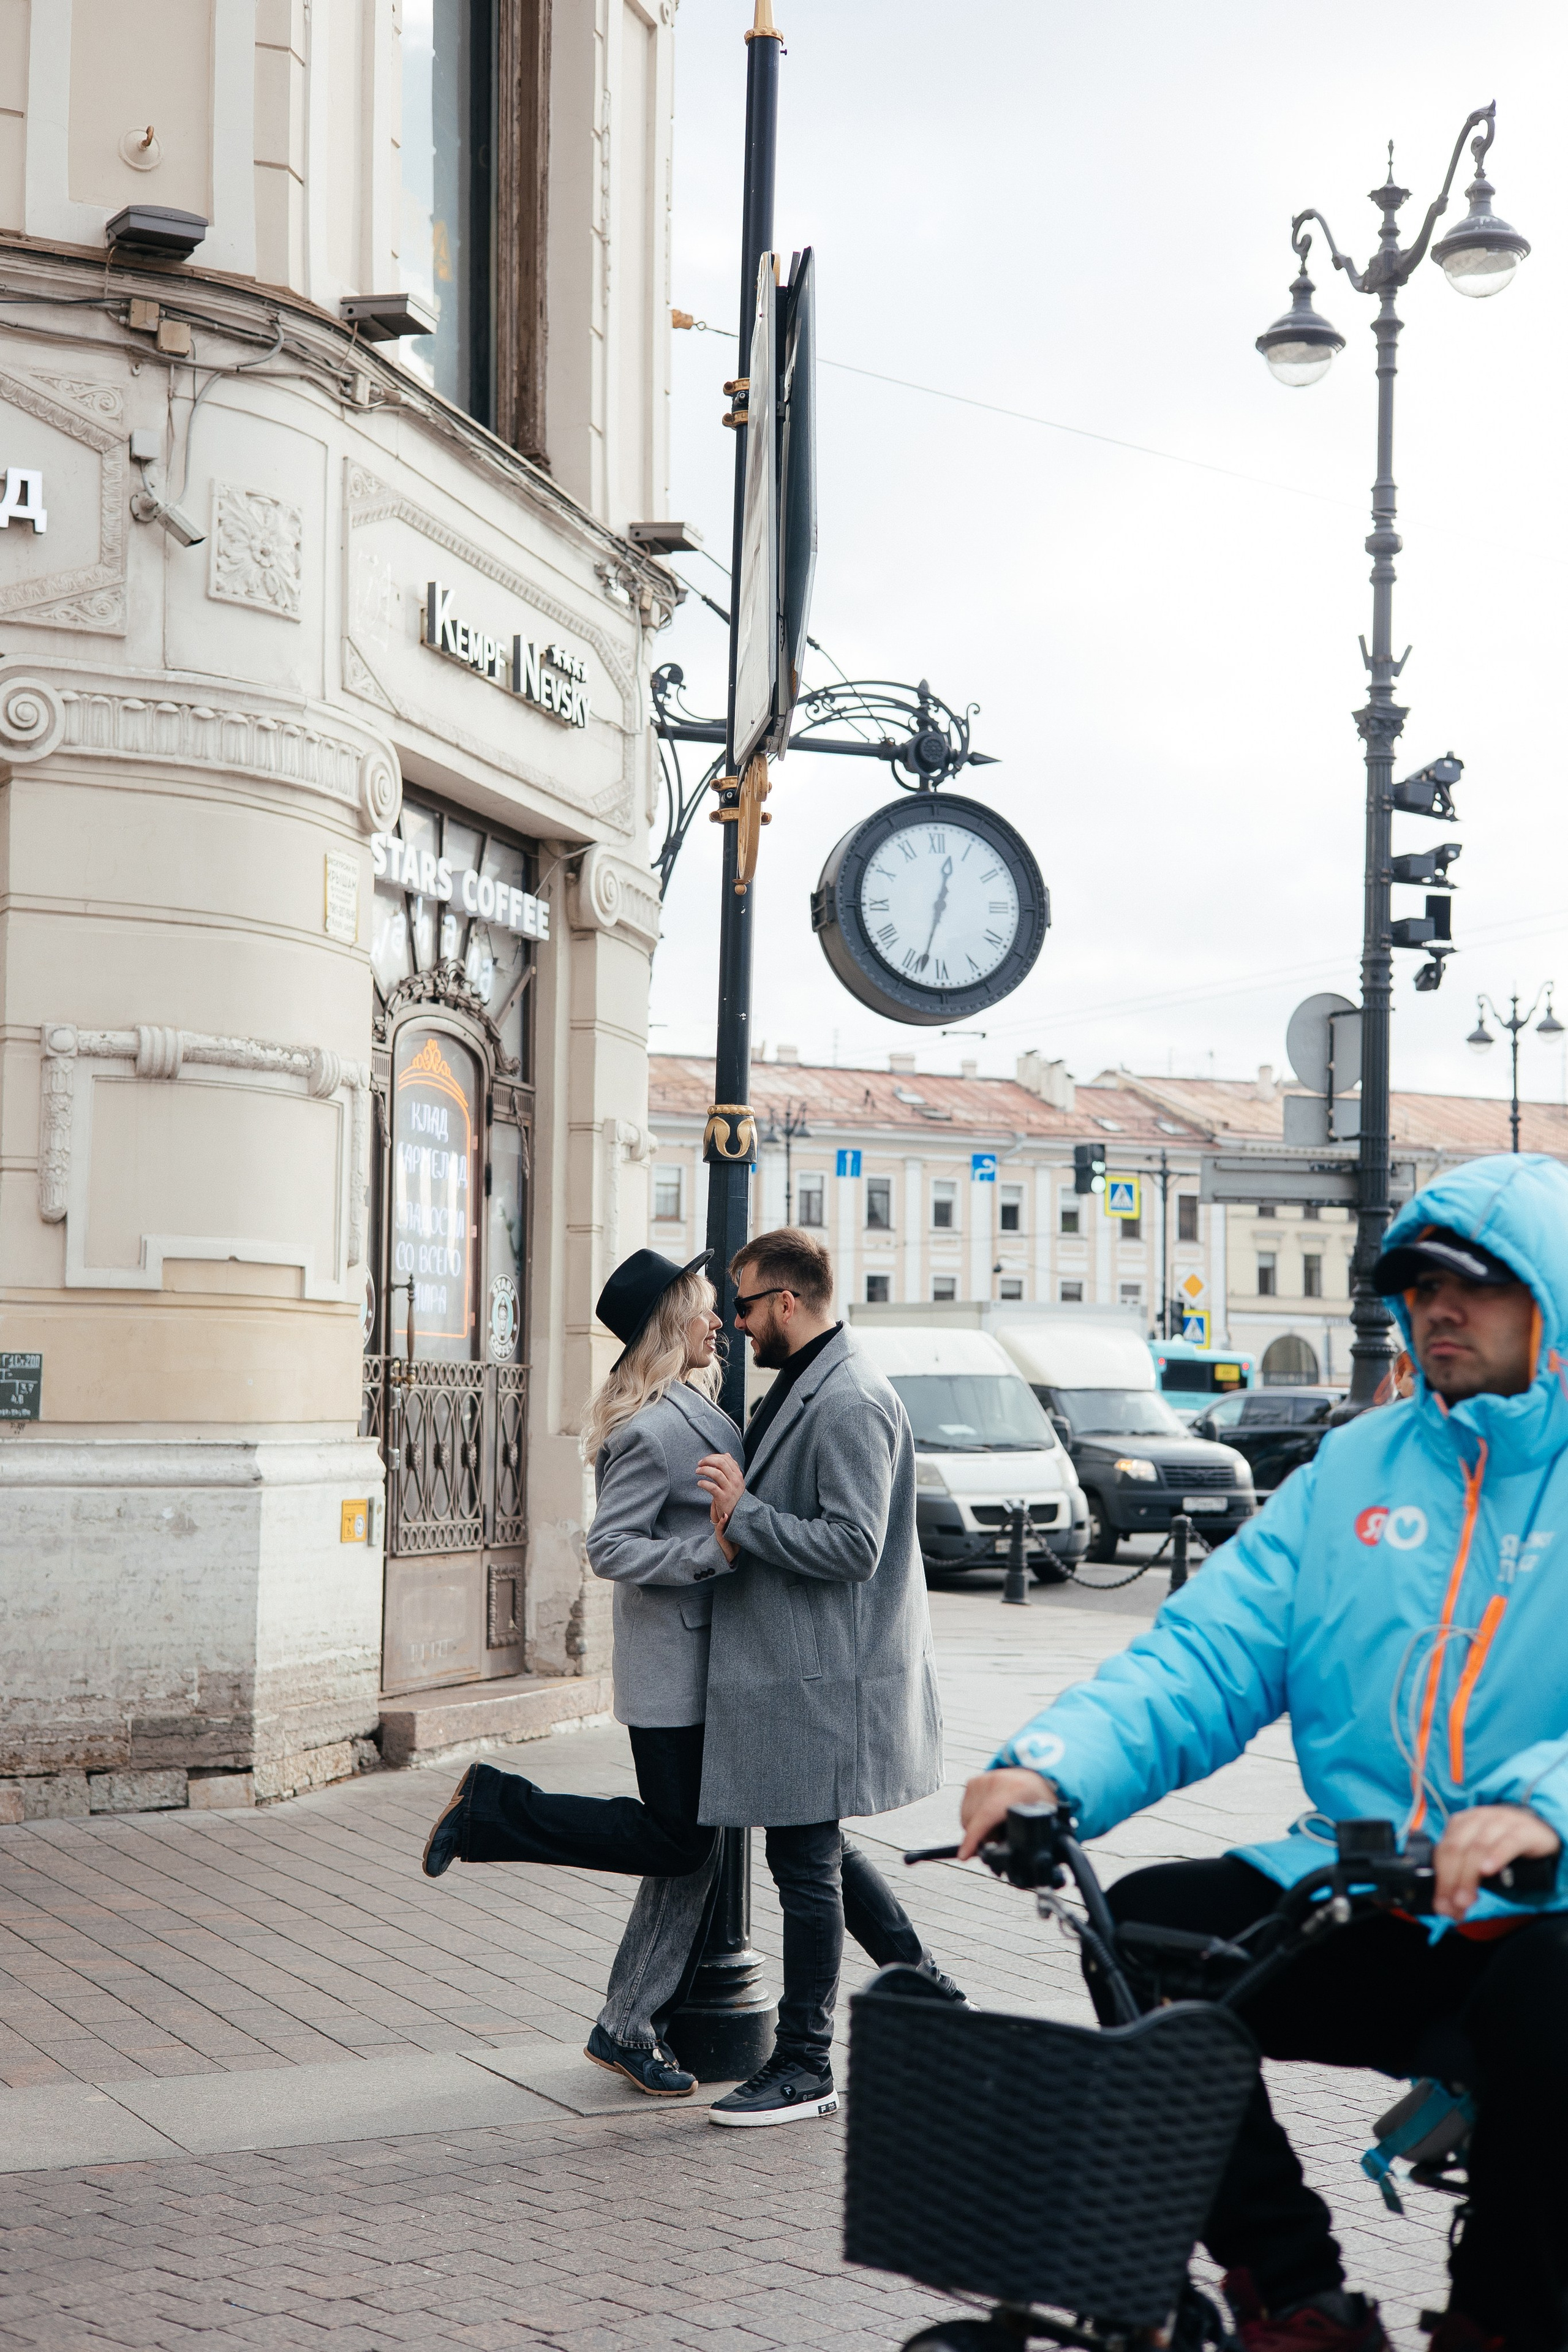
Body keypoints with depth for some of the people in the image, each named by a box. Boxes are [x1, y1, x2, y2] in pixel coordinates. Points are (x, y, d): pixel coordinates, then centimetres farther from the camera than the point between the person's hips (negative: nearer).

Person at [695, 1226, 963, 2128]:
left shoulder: (849, 1402, -19)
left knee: (807, 1865, -1)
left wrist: (744, 1513, -17)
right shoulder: (804, 1385, 14)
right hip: (795, 1664, 10)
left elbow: (852, 1545, -24)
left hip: (822, 1679, -10)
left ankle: (805, 2066, 10)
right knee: (818, 1852, 18)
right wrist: (742, 1517, 4)